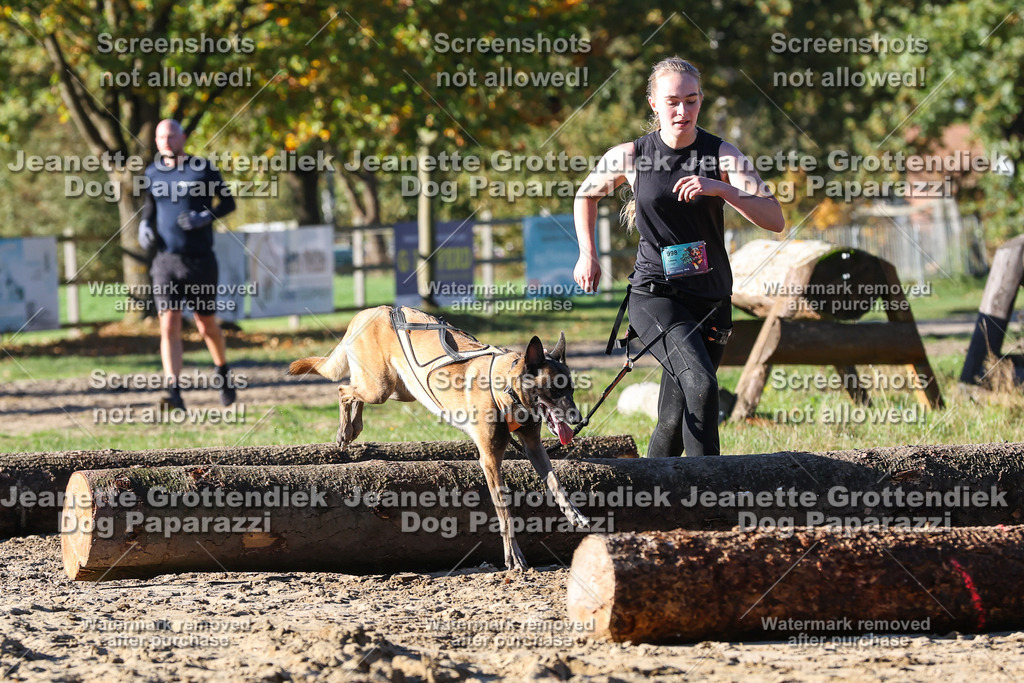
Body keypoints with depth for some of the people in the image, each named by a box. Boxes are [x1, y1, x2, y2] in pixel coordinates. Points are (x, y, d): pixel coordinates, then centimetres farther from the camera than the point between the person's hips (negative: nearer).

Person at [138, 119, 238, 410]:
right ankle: (174, 392, -15)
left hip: (200, 261, -2)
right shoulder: (153, 173, 7)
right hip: (166, 262, 2)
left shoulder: (202, 168, -4)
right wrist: (144, 227, 4)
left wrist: (205, 217, -16)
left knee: (207, 326, 9)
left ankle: (224, 373, 37)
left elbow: (228, 202, 2)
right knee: (169, 326, -11)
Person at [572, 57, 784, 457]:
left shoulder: (722, 155, -3)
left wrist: (722, 189, -27)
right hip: (655, 297, -2)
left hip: (711, 302, 2)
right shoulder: (629, 157, -1)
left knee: (675, 420, 8)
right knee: (701, 385, -28)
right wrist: (587, 255, 15)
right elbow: (586, 195, 21)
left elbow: (775, 220, -15)